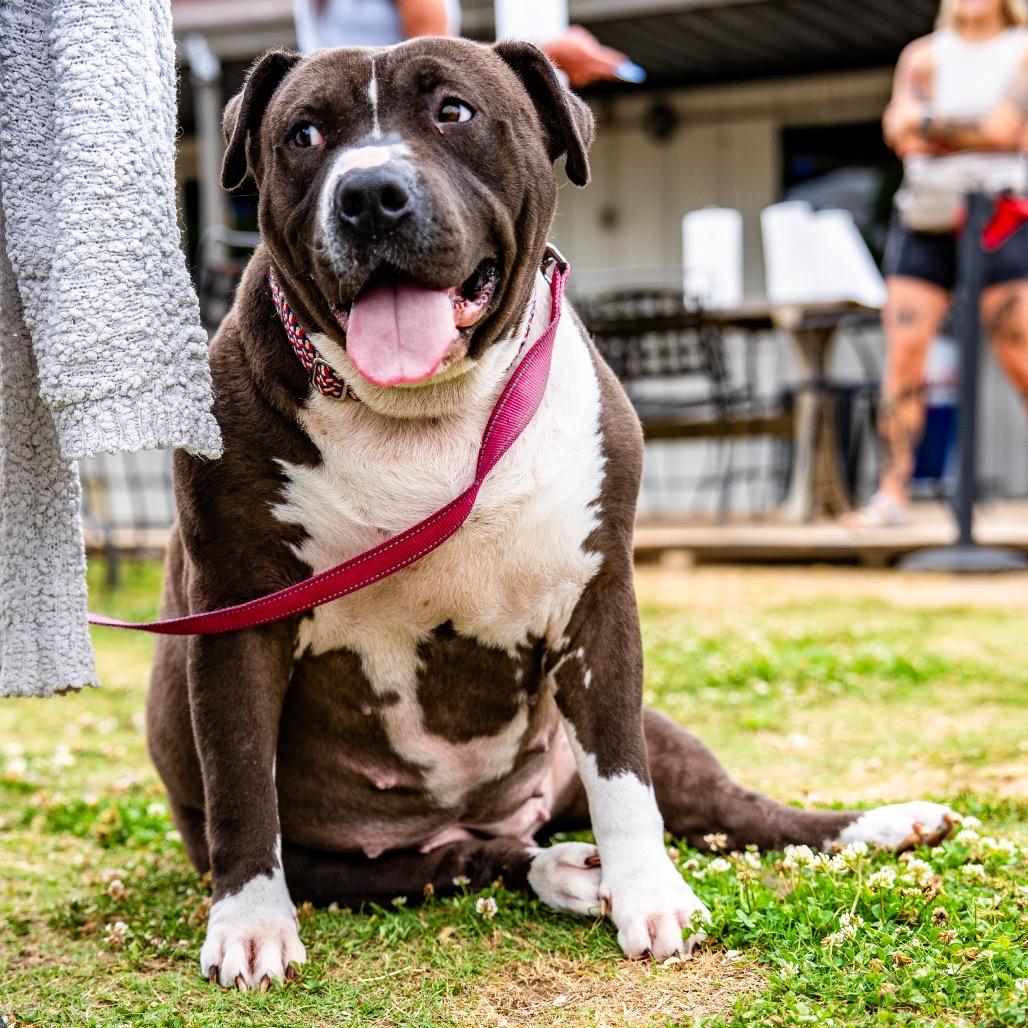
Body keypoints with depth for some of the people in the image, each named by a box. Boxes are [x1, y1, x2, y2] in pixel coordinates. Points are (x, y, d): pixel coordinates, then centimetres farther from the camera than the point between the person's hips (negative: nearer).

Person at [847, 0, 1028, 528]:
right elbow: (900, 132, -2)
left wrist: (930, 124, -4)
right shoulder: (924, 54, 13)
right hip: (924, 222, 2)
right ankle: (892, 493, -5)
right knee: (902, 360, -7)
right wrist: (976, 132, -7)